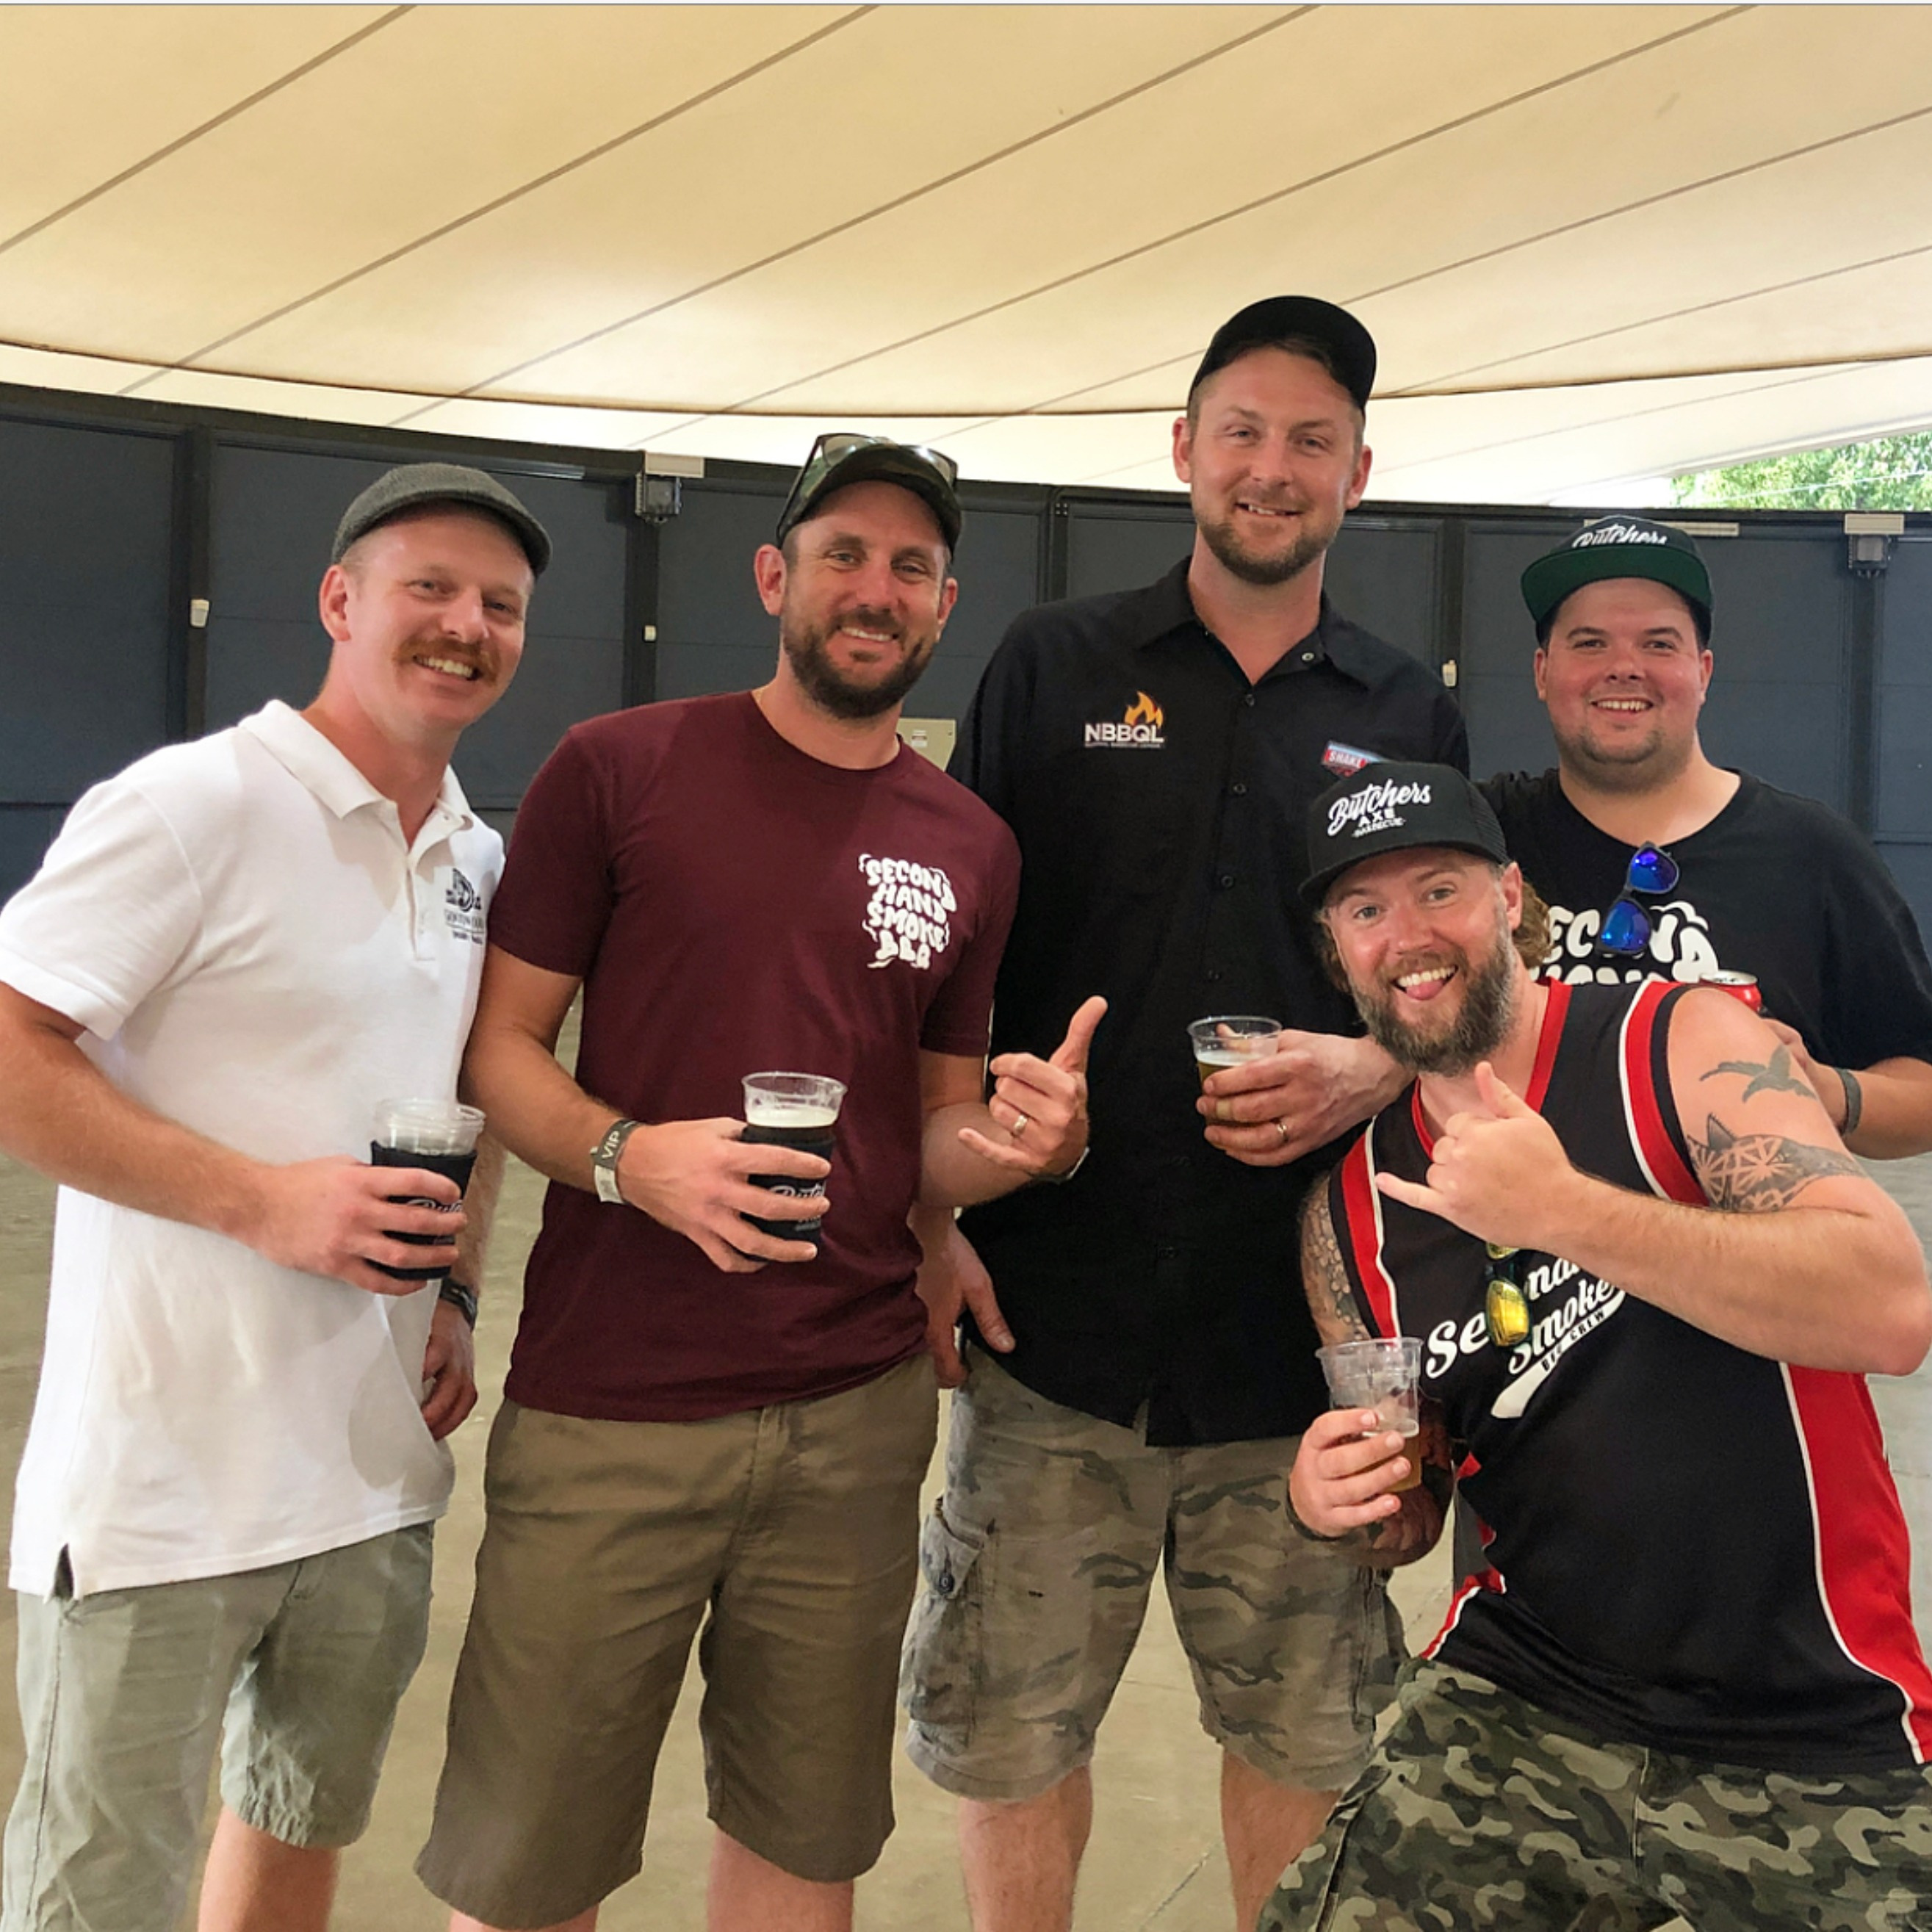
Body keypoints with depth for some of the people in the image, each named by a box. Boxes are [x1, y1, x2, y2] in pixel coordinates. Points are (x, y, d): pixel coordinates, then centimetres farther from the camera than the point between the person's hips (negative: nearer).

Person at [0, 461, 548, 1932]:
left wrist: (456, 1290, 6)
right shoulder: (198, 802, -14)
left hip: (378, 1473, 7)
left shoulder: (481, 858, 8)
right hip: (164, 1484, -6)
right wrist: (266, 1202, -23)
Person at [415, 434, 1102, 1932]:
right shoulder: (620, 770, -3)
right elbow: (501, 1042, -1)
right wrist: (632, 1157, -20)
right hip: (608, 1414, -3)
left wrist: (1012, 1144, -8)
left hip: (861, 1414, 3)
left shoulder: (971, 847, 8)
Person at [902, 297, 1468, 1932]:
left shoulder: (1412, 715, 8)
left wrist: (1378, 1068, -9)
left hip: (1303, 1321, 2)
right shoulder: (1055, 668, 2)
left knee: (1304, 1728, 16)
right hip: (1053, 1305, -1)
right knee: (1012, 1719, 11)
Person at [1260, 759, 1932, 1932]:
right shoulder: (1351, 1216, 3)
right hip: (1524, 1711, 3)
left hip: (1816, 1743, -2)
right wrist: (1340, 1508, -10)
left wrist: (1564, 1210, -28)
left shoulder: (1681, 1045, -8)